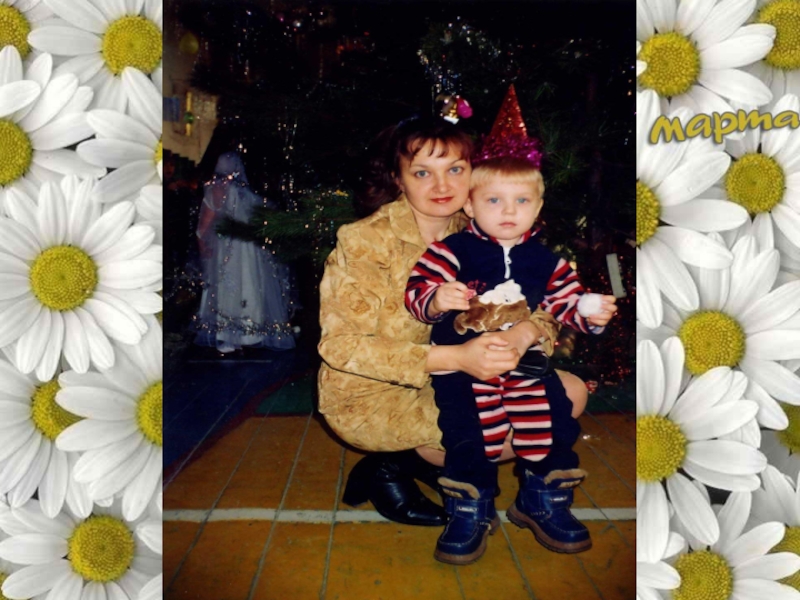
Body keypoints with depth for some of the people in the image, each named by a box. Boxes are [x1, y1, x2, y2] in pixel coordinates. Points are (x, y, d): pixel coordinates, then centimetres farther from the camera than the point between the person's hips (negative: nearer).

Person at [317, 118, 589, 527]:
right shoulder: (366, 241, -18)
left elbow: (541, 311, -2)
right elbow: (342, 345, -22)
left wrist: (529, 331, -29)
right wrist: (452, 357, -33)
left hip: (443, 384, 7)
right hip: (370, 396, -6)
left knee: (571, 393, -2)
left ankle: (427, 459, 3)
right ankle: (390, 468, 0)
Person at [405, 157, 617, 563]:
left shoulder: (545, 261, 10)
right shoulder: (452, 251, -4)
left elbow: (566, 303, 17)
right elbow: (417, 292, -11)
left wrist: (590, 314, -3)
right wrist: (436, 301, -33)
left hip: (527, 365, 4)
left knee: (556, 425, -3)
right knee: (468, 433, -16)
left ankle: (544, 501, 23)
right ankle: (470, 510, 9)